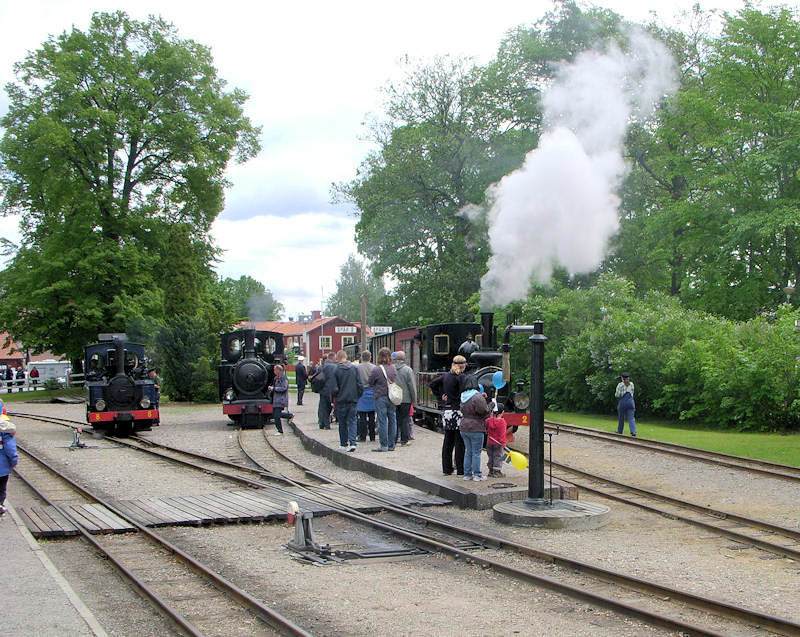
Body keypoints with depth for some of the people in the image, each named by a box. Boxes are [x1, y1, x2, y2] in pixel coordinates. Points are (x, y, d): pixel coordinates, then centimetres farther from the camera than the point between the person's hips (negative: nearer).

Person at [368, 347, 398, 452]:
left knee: (382, 421, -1)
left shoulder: (376, 370, -13)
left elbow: (370, 383, -3)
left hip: (380, 397, -5)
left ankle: (384, 445, 0)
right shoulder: (393, 369, 2)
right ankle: (391, 445, 13)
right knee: (392, 420, 9)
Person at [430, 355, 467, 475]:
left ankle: (446, 468, 17)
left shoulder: (446, 376, 9)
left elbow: (433, 384, 18)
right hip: (458, 411, -7)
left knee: (448, 442, 12)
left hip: (447, 411, 7)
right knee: (460, 442, 0)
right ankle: (460, 470, 2)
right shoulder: (461, 377, -12)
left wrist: (440, 396, 16)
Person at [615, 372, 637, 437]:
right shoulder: (631, 384, 9)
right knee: (631, 418, -3)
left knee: (621, 418, 11)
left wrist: (615, 393, 14)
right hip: (631, 402, 3)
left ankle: (619, 432, 23)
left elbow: (617, 395, -6)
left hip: (623, 401, -3)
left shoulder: (620, 384, -5)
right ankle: (633, 432, -20)